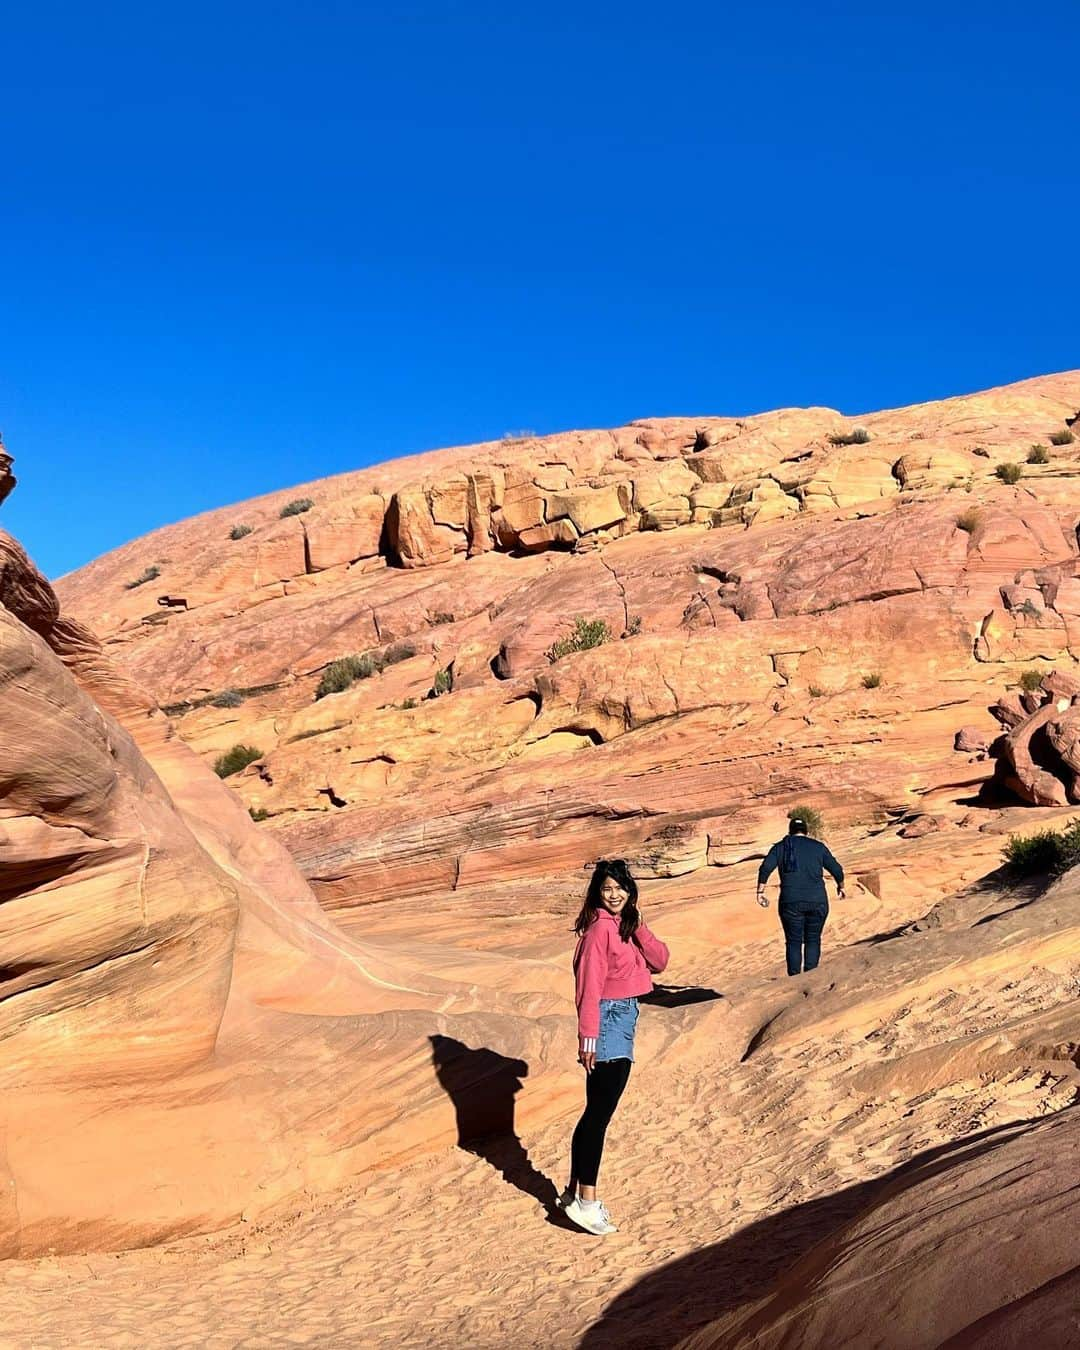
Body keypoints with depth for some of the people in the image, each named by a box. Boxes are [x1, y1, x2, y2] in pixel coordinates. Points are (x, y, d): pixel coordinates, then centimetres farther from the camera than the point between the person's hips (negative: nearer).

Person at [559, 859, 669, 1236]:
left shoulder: (626, 925, 11)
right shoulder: (600, 927, -16)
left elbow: (659, 961, 3)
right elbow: (589, 986, -19)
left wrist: (639, 926, -10)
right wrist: (588, 1037, -21)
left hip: (624, 1020, 10)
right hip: (607, 1022, -10)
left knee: (597, 1112, 14)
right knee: (599, 1112, -6)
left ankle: (574, 1192, 23)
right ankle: (585, 1201, 1)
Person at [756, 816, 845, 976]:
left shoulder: (781, 847, 9)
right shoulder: (818, 846, 11)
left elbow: (765, 868, -6)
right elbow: (837, 870, 10)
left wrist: (760, 892, -1)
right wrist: (840, 887, 28)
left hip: (791, 902, -1)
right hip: (817, 901, 1)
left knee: (794, 942, 9)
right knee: (813, 940, 13)